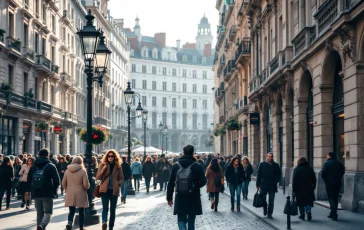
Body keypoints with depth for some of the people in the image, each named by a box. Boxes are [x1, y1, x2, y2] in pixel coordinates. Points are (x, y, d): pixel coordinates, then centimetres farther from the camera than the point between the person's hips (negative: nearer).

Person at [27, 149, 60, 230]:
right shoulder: (51, 166, -5)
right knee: (48, 212, -2)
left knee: (39, 213, 14)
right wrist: (54, 190, 4)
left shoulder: (33, 166, 9)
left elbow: (29, 180, 11)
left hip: (36, 194, 4)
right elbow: (56, 180, -10)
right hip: (48, 193, -4)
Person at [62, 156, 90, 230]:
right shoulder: (83, 171, -10)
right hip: (80, 194, -2)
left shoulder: (67, 171, 1)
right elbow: (86, 185, -14)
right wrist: (87, 187, 8)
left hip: (70, 194, 2)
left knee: (71, 211, 8)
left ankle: (70, 222, -18)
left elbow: (63, 183, 5)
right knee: (81, 212, 11)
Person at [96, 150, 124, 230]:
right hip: (105, 190, -2)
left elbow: (121, 178, 11)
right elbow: (98, 177, -3)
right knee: (105, 208, -17)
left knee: (113, 210, 7)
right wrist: (104, 169, -17)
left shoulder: (118, 166, 5)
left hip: (114, 190, 2)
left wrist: (119, 184, -8)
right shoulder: (103, 165, 2)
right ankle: (104, 222, -35)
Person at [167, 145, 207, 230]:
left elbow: (171, 183, -1)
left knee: (181, 219, 7)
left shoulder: (176, 166, -2)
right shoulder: (198, 166, -7)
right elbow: (203, 181, -8)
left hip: (180, 198, 0)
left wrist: (169, 197, 7)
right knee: (191, 221, 13)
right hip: (193, 198, 0)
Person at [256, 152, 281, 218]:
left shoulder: (276, 165, 3)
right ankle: (265, 210, 29)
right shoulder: (262, 164, 3)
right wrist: (258, 184, 0)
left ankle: (270, 213, 7)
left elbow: (278, 175, 9)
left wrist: (275, 181, -2)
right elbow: (259, 175, 3)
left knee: (271, 201, 1)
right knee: (263, 199, 4)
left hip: (272, 186, 0)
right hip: (263, 185, 0)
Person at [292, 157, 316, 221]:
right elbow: (314, 180, 7)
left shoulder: (297, 169, -4)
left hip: (299, 189, -2)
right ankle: (308, 211, -17)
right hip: (309, 189, 2)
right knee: (308, 201, 5)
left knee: (301, 203, 7)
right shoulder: (310, 169, 5)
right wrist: (313, 188, 15)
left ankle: (302, 215, 10)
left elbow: (294, 181, -6)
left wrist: (293, 190, -3)